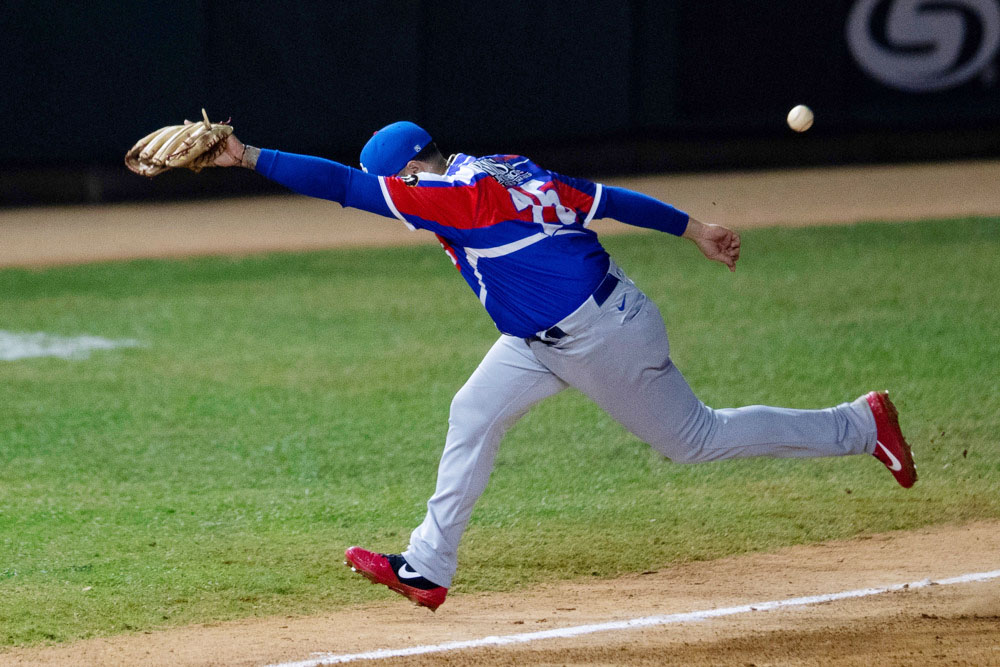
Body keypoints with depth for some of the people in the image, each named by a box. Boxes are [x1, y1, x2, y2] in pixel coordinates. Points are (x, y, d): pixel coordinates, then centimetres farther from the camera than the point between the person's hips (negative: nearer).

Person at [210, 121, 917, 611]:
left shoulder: (457, 196, -23)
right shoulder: (501, 172, 4)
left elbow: (343, 184, -28)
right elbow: (604, 197, 8)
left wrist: (250, 157, -27)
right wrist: (692, 228, 13)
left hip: (605, 336, -10)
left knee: (695, 438, 7)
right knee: (474, 415, 7)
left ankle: (862, 426, 18)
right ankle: (428, 569, 12)